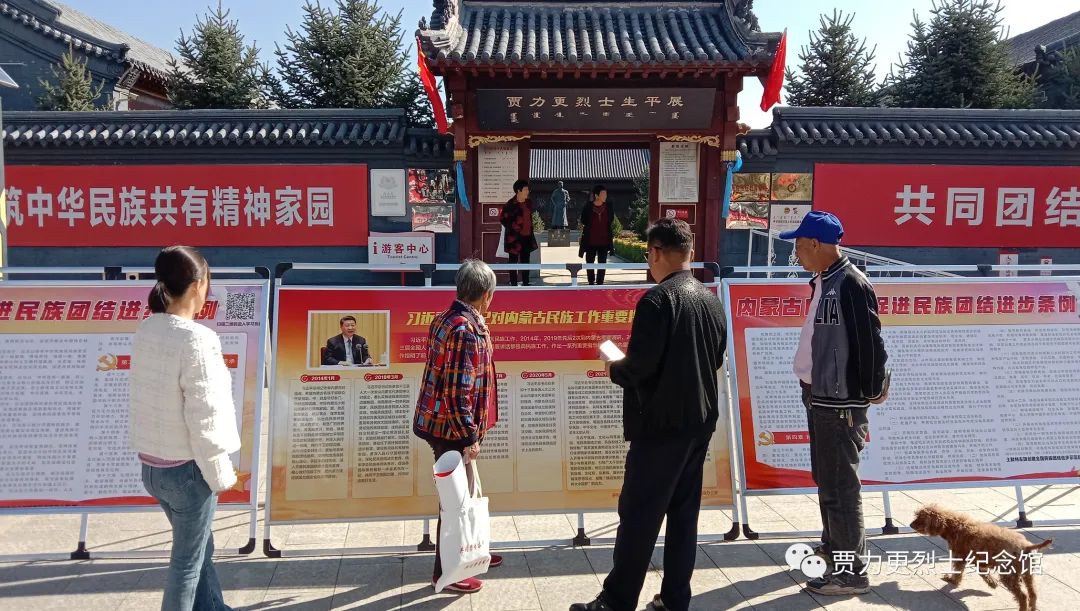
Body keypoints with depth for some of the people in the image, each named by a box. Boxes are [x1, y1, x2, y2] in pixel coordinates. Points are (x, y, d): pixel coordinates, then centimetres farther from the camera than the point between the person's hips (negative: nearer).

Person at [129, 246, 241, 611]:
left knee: (200, 547, 23)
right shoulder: (196, 339, -22)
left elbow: (155, 397, 5)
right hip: (187, 468, -8)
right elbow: (204, 416, -21)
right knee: (187, 560, 9)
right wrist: (220, 473, -9)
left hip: (152, 464, 8)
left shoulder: (146, 331, 1)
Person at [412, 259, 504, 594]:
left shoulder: (447, 318, 7)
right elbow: (458, 390, -25)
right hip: (452, 428, -10)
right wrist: (471, 437, -19)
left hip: (438, 421, 10)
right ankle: (446, 571, 18)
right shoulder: (466, 329, -23)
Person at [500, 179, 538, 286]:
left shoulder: (528, 203, 10)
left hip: (527, 237, 7)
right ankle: (513, 284, 7)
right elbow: (502, 218, -8)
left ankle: (526, 283, 19)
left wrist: (530, 231, 14)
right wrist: (513, 228, -6)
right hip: (515, 237, -7)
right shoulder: (511, 204, -12)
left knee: (525, 261, 11)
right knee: (514, 261, 2)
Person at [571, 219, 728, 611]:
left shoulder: (657, 300, -17)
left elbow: (639, 364, -21)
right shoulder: (711, 300, 8)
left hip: (661, 423, -8)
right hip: (700, 420, 8)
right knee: (684, 512, 13)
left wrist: (614, 369, -2)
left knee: (638, 516, 1)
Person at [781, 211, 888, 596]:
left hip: (840, 401, -10)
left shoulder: (851, 285, -19)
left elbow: (869, 341, -20)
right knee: (824, 477, 22)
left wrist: (871, 390, -13)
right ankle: (833, 545, 39)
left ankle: (852, 571, 7)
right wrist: (821, 386, 17)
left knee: (840, 484, -3)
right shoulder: (822, 282, 11)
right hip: (818, 395, 10)